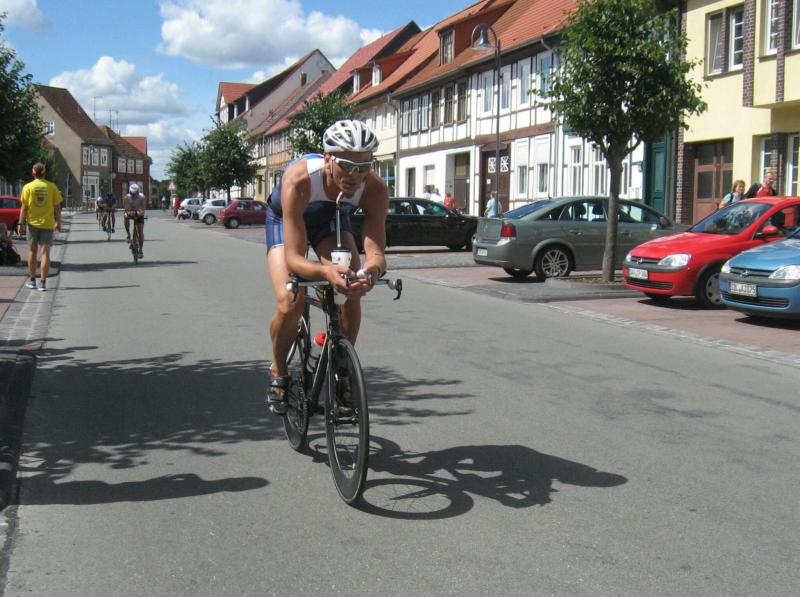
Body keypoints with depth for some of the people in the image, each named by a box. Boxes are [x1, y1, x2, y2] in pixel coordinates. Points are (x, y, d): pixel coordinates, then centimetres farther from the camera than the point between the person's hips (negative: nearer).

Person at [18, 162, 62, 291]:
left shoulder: (28, 187, -4)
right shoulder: (52, 187, -2)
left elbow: (24, 208, -5)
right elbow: (57, 207, 0)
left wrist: (21, 224, 0)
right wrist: (58, 222, 10)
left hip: (33, 223, 0)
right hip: (47, 223, 0)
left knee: (32, 251, 14)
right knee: (45, 252, 1)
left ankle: (32, 281, 20)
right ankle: (43, 283, -3)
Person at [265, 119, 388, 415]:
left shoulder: (375, 189, -33)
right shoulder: (298, 180, -41)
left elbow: (376, 252, -36)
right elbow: (293, 257, -43)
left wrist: (369, 272, -60)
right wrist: (326, 271, -64)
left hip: (332, 219, 3)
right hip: (285, 220, -2)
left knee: (351, 294, -21)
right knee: (289, 304, -22)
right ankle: (278, 373, 6)